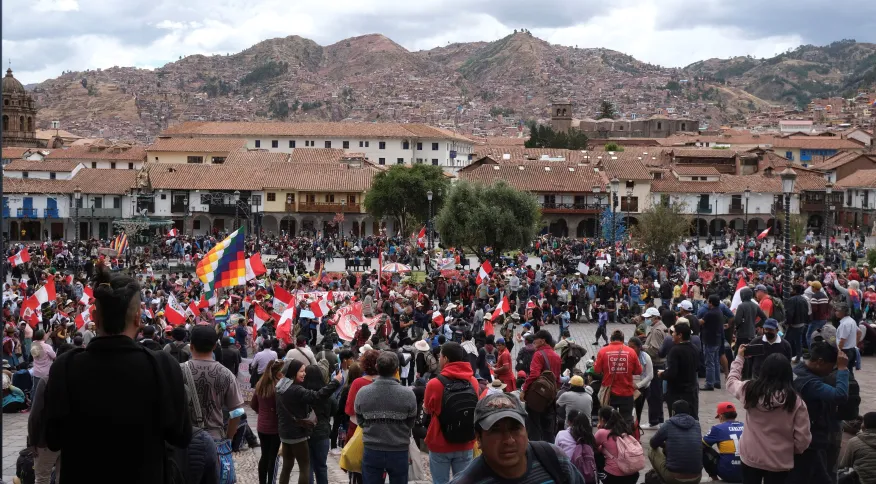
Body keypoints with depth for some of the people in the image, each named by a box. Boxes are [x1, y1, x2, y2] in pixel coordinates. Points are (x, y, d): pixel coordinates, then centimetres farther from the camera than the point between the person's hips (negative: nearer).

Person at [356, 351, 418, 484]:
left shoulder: (362, 393, -10)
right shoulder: (408, 395, -15)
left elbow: (360, 421, 2)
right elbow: (410, 424, -2)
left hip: (371, 451, 1)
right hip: (399, 452, -1)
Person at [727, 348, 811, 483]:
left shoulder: (750, 390, -12)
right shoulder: (796, 401, -17)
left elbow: (731, 381, 12)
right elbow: (802, 439, -12)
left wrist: (739, 357, 23)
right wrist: (790, 451, 8)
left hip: (750, 458, 2)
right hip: (779, 464, -1)